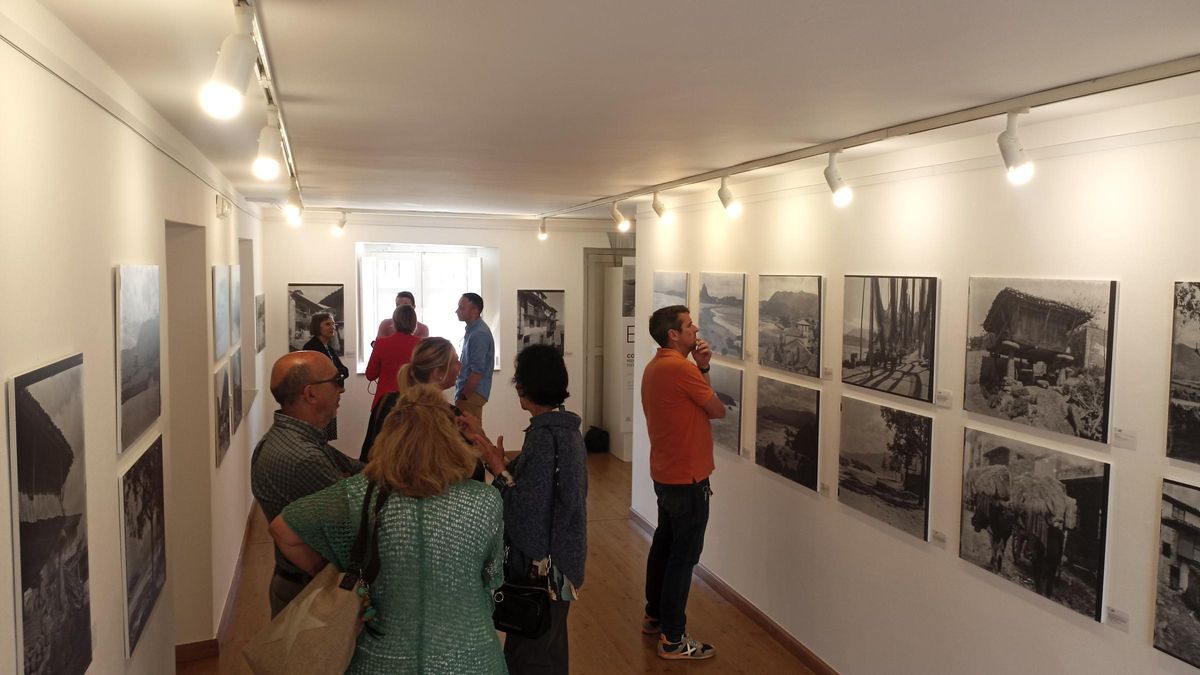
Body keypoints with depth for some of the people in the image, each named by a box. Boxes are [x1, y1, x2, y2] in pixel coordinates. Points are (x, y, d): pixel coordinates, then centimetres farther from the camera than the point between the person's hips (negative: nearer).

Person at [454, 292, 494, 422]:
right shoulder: (473, 330, 12)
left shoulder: (479, 333, -19)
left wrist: (463, 396, -17)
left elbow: (477, 371, -22)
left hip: (472, 394, -10)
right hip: (469, 392, 10)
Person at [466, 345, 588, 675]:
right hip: (560, 559, 9)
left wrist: (498, 468, -16)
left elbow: (526, 513, -26)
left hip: (541, 566, -9)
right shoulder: (566, 428, 3)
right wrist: (489, 447, 9)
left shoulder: (544, 437, -24)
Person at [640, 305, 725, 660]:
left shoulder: (655, 366, 9)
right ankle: (672, 639, 7)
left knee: (664, 545, 20)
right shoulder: (680, 368, -21)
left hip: (665, 474, 10)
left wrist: (701, 368, 0)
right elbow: (718, 410, -11)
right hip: (687, 478, -10)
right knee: (683, 556, -1)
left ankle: (654, 616, 33)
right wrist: (700, 369, 5)